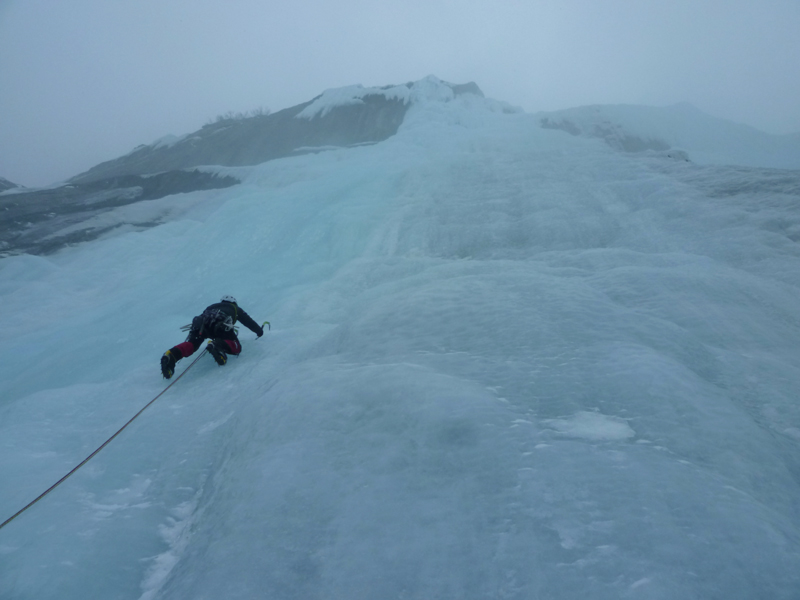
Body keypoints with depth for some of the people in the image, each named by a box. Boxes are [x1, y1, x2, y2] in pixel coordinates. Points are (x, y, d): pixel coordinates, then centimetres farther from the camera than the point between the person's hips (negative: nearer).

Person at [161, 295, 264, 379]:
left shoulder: (212, 306, 46)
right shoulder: (235, 308, 39)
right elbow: (249, 321, 41)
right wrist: (259, 331, 57)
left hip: (201, 322, 4)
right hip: (221, 325, -4)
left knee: (192, 343, -4)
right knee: (236, 347, -2)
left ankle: (172, 355, -37)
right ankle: (218, 345, -34)